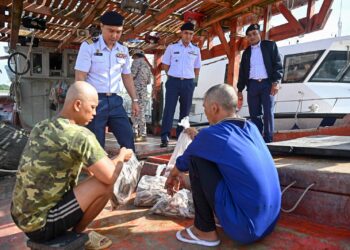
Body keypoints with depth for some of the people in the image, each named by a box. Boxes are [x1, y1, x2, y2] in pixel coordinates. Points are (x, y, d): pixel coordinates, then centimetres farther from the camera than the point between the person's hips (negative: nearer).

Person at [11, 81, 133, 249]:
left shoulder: (41, 127, 3)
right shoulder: (80, 135, -22)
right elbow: (110, 177, -19)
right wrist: (122, 156, 0)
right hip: (40, 224, -8)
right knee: (105, 184, -11)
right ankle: (75, 235, 10)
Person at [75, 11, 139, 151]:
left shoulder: (123, 50, 10)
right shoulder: (88, 46, -6)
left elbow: (127, 76, 17)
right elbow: (80, 77, -10)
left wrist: (134, 100, 14)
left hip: (115, 100, 5)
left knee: (128, 138, 5)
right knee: (96, 144, 3)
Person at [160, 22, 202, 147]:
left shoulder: (196, 50, 9)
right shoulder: (172, 47, 3)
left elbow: (197, 68, 15)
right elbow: (165, 65, 9)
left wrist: (194, 80, 7)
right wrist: (173, 75, 8)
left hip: (188, 83, 3)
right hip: (173, 81, -2)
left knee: (185, 110, 8)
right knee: (169, 109, -7)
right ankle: (164, 137, -5)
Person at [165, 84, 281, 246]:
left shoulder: (211, 134, -14)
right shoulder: (251, 128, 4)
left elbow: (184, 162, 7)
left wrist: (173, 176, 26)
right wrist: (200, 138, 32)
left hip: (244, 227, -7)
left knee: (196, 160, -5)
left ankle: (205, 231, 6)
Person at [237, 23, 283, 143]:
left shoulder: (270, 45, 8)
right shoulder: (246, 52, 18)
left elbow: (277, 64, -1)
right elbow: (242, 72, 17)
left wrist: (276, 82, -13)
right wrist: (240, 90, 10)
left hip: (267, 83, -3)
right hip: (252, 85, 4)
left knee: (268, 112, -6)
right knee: (254, 114, 2)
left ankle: (268, 139, -1)